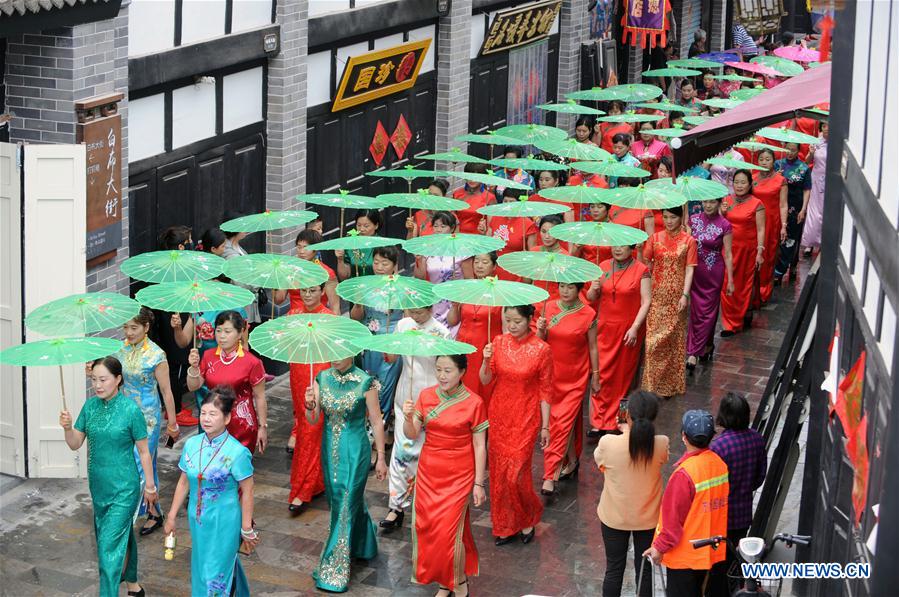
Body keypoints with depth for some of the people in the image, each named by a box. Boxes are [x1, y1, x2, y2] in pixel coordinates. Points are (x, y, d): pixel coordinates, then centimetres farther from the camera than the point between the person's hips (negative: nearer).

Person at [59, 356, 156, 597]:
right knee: (122, 534, 23)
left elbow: (143, 451, -9)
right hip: (98, 484, 6)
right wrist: (67, 427, -19)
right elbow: (75, 444, 2)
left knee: (109, 545, -10)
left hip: (123, 488, -6)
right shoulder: (91, 406, 0)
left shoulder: (131, 410, -16)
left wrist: (150, 486, -4)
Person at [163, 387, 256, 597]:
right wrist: (172, 516, 12)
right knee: (200, 567, 22)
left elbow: (247, 492, -13)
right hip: (197, 519, 6)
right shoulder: (191, 445, -4)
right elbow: (184, 482, 7)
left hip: (224, 522, -6)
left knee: (215, 573, -1)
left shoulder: (237, 452, -20)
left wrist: (247, 528, -9)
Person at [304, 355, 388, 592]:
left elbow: (376, 421, -7)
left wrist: (381, 457, -4)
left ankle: (335, 569, -1)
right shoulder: (322, 379, 0)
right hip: (329, 448, 5)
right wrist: (310, 406, -23)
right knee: (337, 499, 18)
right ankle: (361, 545, 42)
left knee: (346, 504, -5)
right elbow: (313, 420, -1)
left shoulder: (365, 382, -13)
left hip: (355, 450, -5)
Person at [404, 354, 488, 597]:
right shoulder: (426, 396, -1)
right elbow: (412, 435, 0)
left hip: (457, 476, -4)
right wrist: (408, 417, -21)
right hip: (428, 472, 4)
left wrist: (478, 483, -7)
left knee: (449, 531, -4)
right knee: (426, 527, 7)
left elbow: (479, 446, -8)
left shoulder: (474, 403, -12)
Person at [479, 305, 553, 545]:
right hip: (499, 414, 4)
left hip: (525, 417, -4)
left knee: (516, 473, -6)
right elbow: (485, 380, 2)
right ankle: (504, 525, 23)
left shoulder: (541, 349, -11)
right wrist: (486, 360, -18)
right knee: (499, 471, 8)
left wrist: (545, 427, -4)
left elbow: (545, 391, -5)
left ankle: (528, 518, 21)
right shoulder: (499, 342, -1)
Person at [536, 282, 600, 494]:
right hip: (552, 375, 3)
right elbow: (541, 342, 3)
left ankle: (550, 477, -9)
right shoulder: (549, 308, 0)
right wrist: (541, 329, -17)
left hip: (576, 377, -3)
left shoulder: (588, 315, -8)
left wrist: (595, 375, 4)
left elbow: (592, 347, 1)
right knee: (568, 420, 14)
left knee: (563, 422, -8)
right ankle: (572, 460, 34)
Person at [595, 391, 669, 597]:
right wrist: (632, 432, 12)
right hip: (648, 518, 1)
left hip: (614, 517, -1)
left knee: (614, 568, 16)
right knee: (644, 568, 17)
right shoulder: (661, 444, -21)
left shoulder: (608, 443, -26)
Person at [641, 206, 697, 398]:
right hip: (657, 295, 1)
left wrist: (685, 295, -15)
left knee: (674, 337, 5)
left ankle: (672, 382, 16)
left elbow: (689, 269, -6)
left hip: (677, 296, -1)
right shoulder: (656, 238, 3)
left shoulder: (688, 241, -2)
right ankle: (654, 381, 6)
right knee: (654, 336, -2)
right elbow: (645, 262, 5)